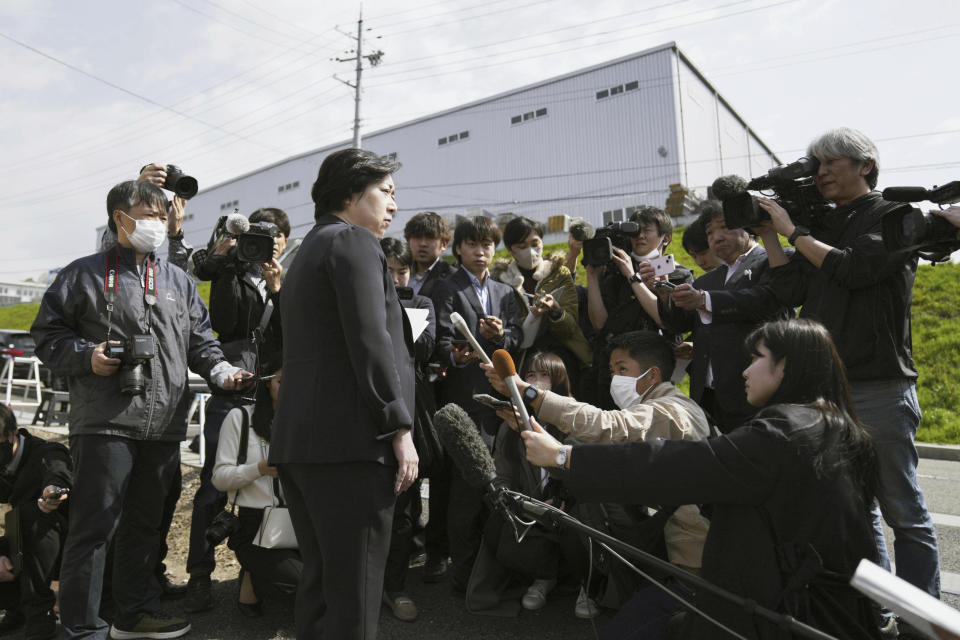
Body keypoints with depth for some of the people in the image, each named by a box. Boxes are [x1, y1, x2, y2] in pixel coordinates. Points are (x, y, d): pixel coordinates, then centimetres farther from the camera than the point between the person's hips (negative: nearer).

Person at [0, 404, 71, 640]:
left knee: (29, 513, -35)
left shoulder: (47, 453, -18)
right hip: (28, 552, 7)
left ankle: (39, 612, -28)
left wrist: (54, 490, -66)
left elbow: (59, 471, -42)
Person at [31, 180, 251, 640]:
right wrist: (86, 356, -12)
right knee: (94, 526, -1)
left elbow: (200, 340, 16)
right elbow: (48, 333, 5)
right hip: (105, 424, -5)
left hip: (164, 426, 5)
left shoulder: (178, 281, 16)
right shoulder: (86, 273, 3)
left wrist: (220, 371, 0)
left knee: (145, 522, 16)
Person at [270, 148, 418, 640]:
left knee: (318, 583, 16)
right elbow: (369, 342, -16)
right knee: (354, 595, -4)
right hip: (349, 440, -10)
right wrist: (400, 429, -14)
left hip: (297, 441, 10)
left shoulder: (307, 252, 24)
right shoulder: (354, 241, -5)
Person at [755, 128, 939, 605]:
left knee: (902, 510, 3)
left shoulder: (894, 216, -2)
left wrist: (792, 231, -9)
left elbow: (853, 269, -18)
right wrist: (768, 235, 2)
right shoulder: (827, 226, 15)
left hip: (880, 390, -6)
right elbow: (792, 291, 7)